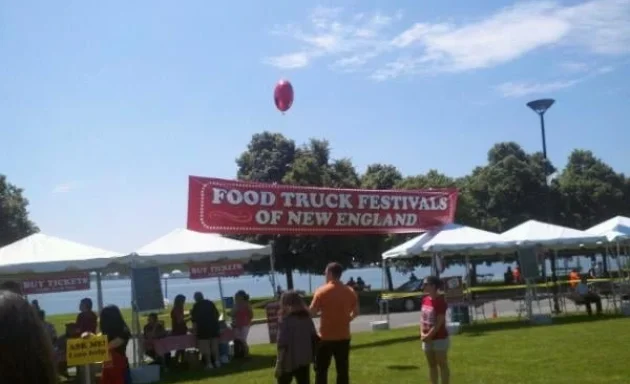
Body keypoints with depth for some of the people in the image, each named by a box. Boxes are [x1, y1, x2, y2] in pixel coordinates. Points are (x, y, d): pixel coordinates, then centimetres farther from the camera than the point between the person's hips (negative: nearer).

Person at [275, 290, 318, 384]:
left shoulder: (286, 320, -14)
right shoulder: (307, 318, 5)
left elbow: (282, 344, -16)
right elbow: (314, 338, 8)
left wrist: (279, 365, -12)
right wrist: (312, 356, 14)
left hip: (289, 361, -5)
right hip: (305, 359, 5)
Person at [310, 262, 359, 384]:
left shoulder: (322, 291, -11)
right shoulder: (350, 291, 2)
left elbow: (312, 312, -11)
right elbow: (356, 312, 9)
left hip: (326, 337, -3)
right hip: (344, 337, 4)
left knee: (321, 370, 8)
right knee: (342, 370, 10)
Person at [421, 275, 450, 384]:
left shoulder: (440, 301, -17)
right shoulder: (425, 299, 6)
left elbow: (439, 323, -19)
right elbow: (422, 317, 9)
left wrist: (428, 336, -16)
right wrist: (422, 333, -5)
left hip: (440, 338, -7)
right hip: (427, 339, 8)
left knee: (442, 365, 2)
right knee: (432, 365, 14)